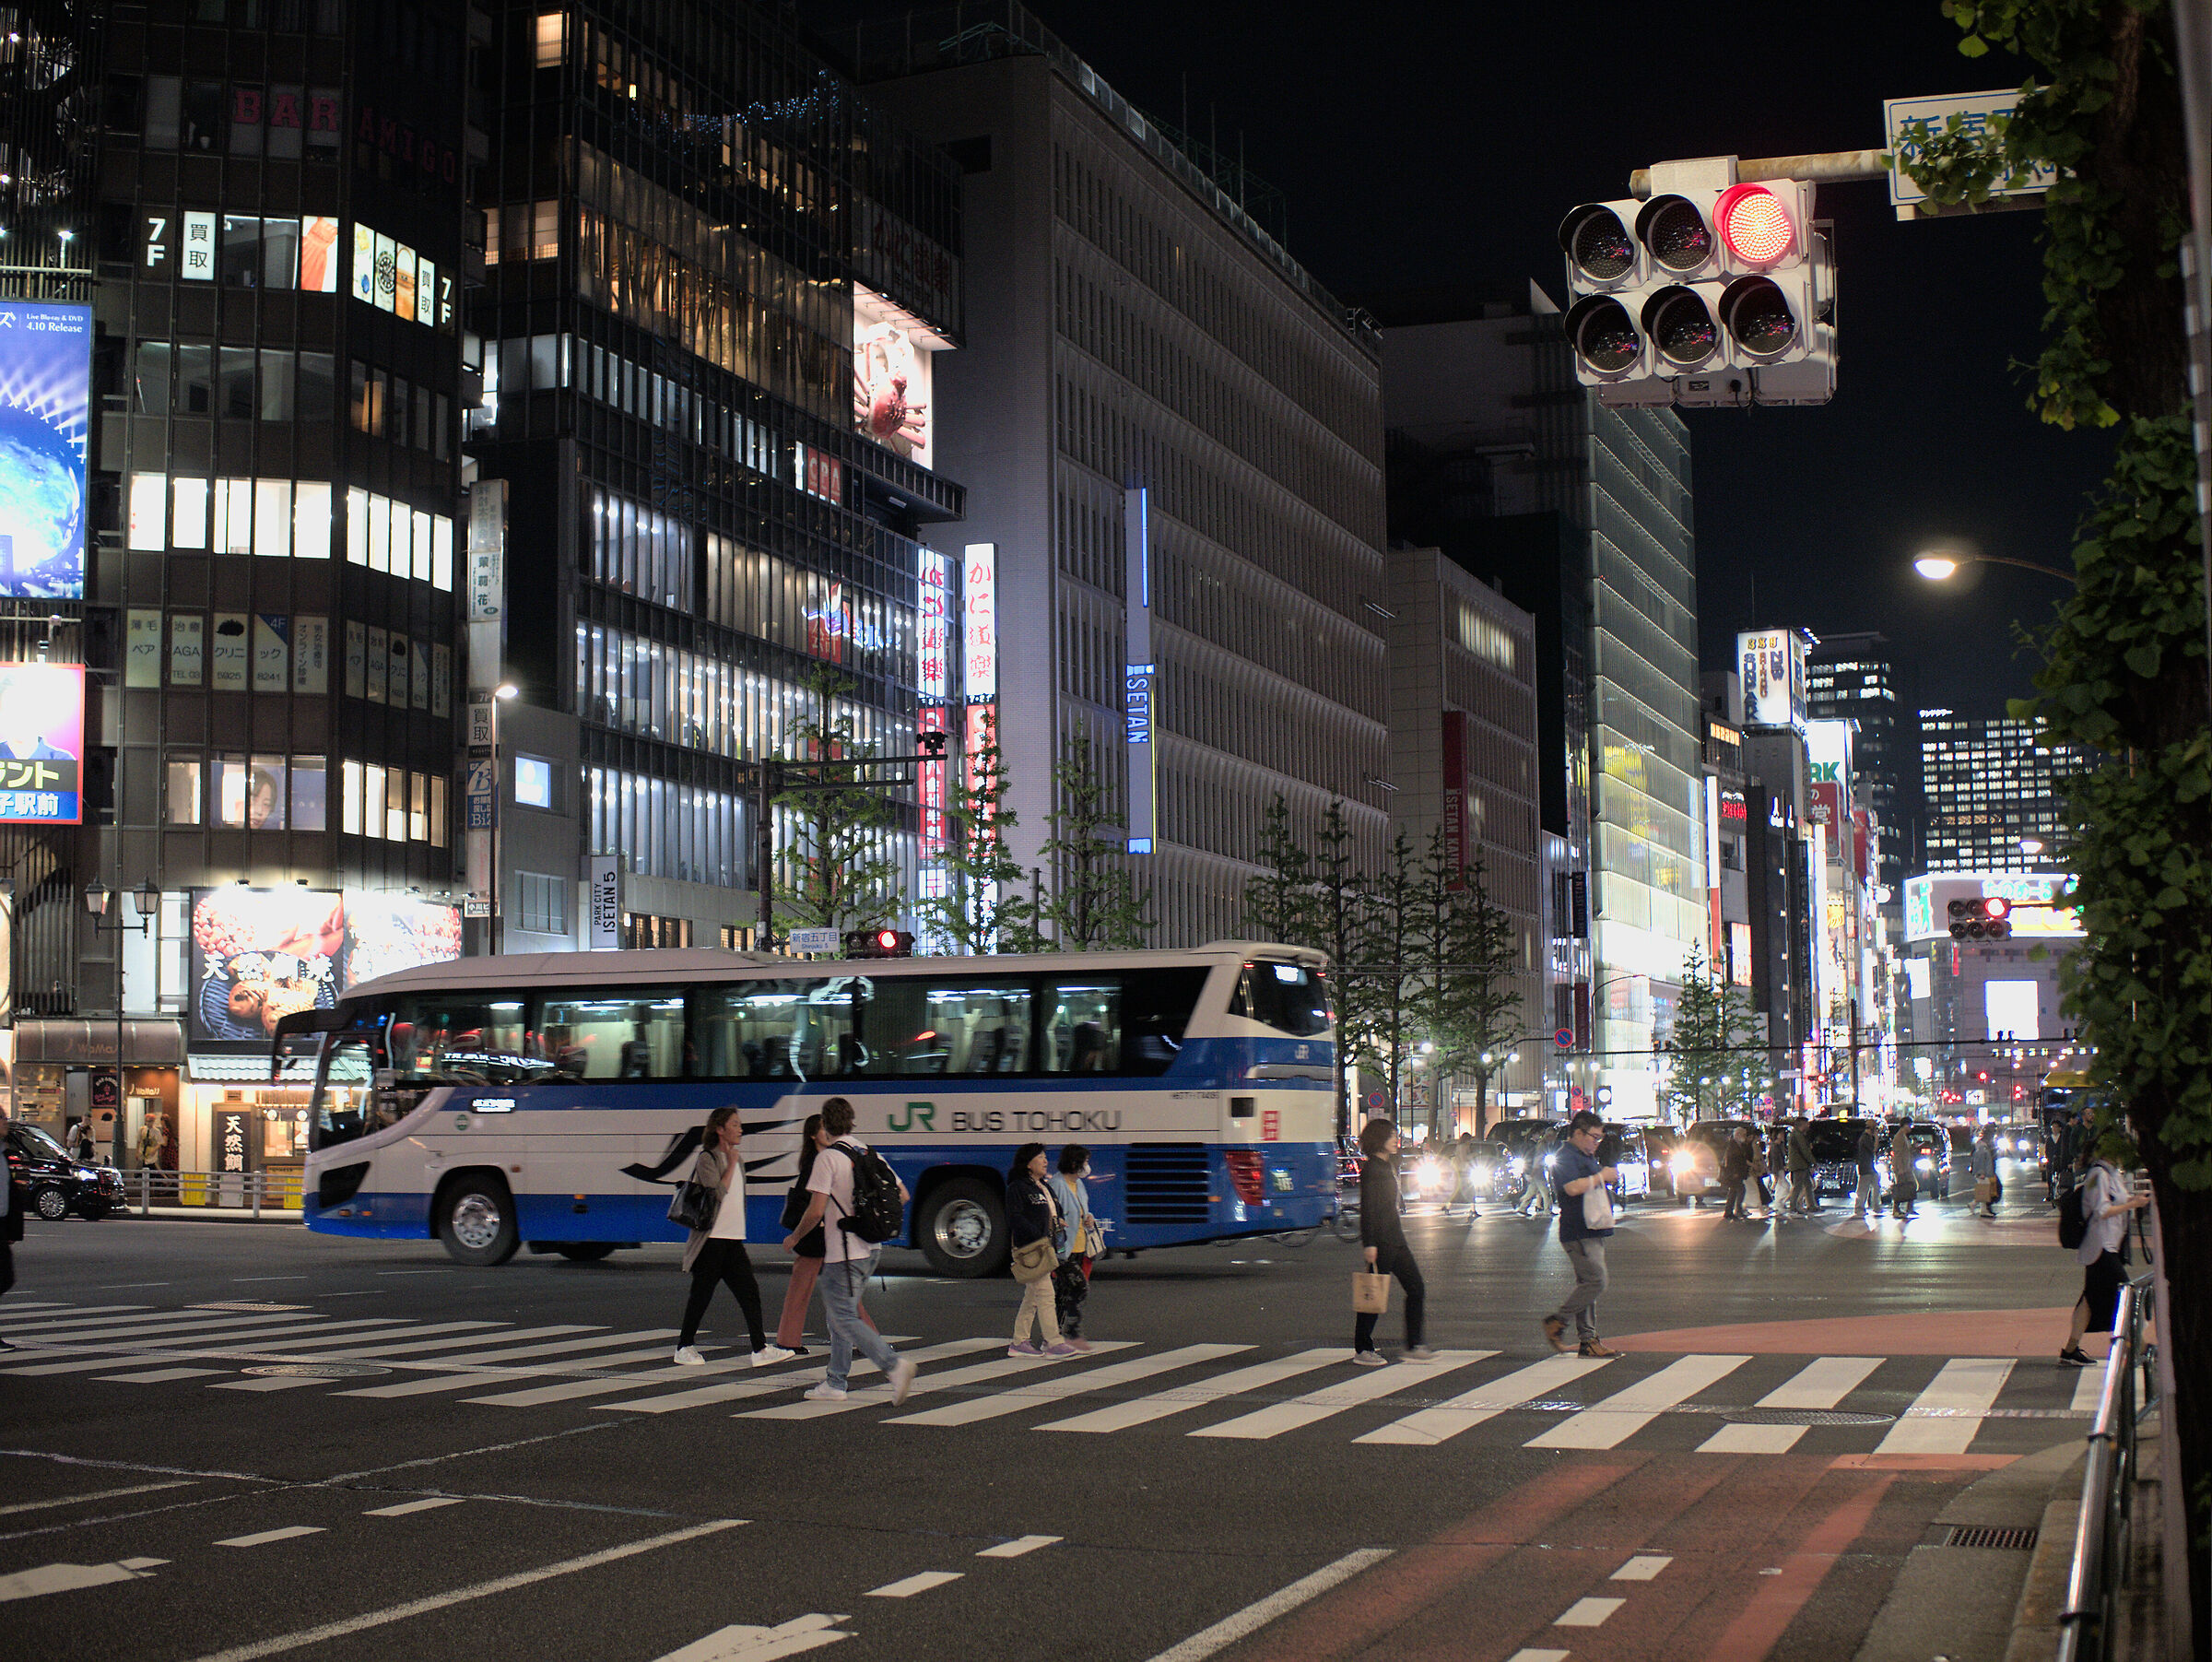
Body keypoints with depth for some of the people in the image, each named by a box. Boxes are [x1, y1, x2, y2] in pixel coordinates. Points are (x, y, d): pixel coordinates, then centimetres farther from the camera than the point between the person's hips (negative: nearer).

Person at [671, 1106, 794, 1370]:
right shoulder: (707, 1159, -8)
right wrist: (731, 1163, -13)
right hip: (712, 1239, -7)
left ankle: (760, 1349, -6)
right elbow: (717, 1193, -21)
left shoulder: (737, 1159, 16)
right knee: (701, 1294, 0)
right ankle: (685, 1347, 13)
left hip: (733, 1239, 7)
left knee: (749, 1291, -2)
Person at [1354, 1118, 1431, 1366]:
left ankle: (1415, 1346, 9)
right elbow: (1367, 1209, -18)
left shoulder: (1388, 1166, 16)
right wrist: (1369, 1244, -23)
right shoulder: (1371, 1169, -13)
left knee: (1416, 1289, 6)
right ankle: (1362, 1350, 6)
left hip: (1395, 1240, 10)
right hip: (1380, 1241, -10)